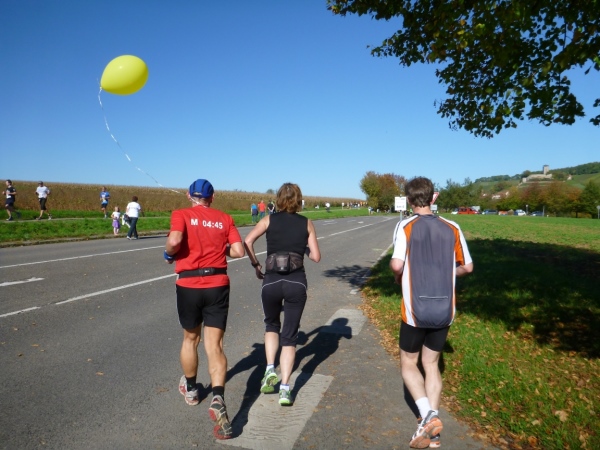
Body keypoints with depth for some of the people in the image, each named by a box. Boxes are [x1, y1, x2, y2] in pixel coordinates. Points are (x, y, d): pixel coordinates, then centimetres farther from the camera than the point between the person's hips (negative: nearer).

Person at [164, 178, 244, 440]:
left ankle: (190, 389, 42)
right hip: (217, 285, 1)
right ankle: (218, 399, -19)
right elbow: (238, 251, -1)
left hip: (188, 285, 0)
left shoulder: (181, 215, 0)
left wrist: (169, 254, 1)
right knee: (215, 346, 2)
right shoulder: (225, 219, 6)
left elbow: (175, 240, -19)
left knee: (190, 338, 22)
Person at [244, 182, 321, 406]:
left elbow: (247, 241, -7)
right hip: (296, 282, 0)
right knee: (289, 335, 10)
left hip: (271, 281, 0)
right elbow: (316, 257, 7)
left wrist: (256, 265, 4)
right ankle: (285, 389, 4)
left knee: (271, 324, 26)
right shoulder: (306, 223, 8)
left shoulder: (269, 220, 6)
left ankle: (270, 370, 11)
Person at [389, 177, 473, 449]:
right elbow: (467, 267, 7)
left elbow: (397, 264, -20)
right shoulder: (452, 228, 2)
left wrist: (397, 276, 2)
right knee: (431, 365, 17)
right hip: (444, 310, 4)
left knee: (408, 363, 15)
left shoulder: (406, 226, -9)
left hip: (415, 310, -4)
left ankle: (427, 416, -3)